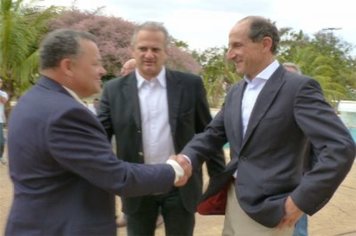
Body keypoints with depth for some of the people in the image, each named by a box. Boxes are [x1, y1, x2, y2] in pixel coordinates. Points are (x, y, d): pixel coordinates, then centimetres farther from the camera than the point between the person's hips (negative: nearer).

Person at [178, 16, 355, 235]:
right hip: (233, 199, 7)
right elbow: (213, 134, 12)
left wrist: (300, 201, -19)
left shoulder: (299, 87, -14)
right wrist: (187, 159, -8)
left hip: (266, 208, -7)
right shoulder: (236, 92, 9)